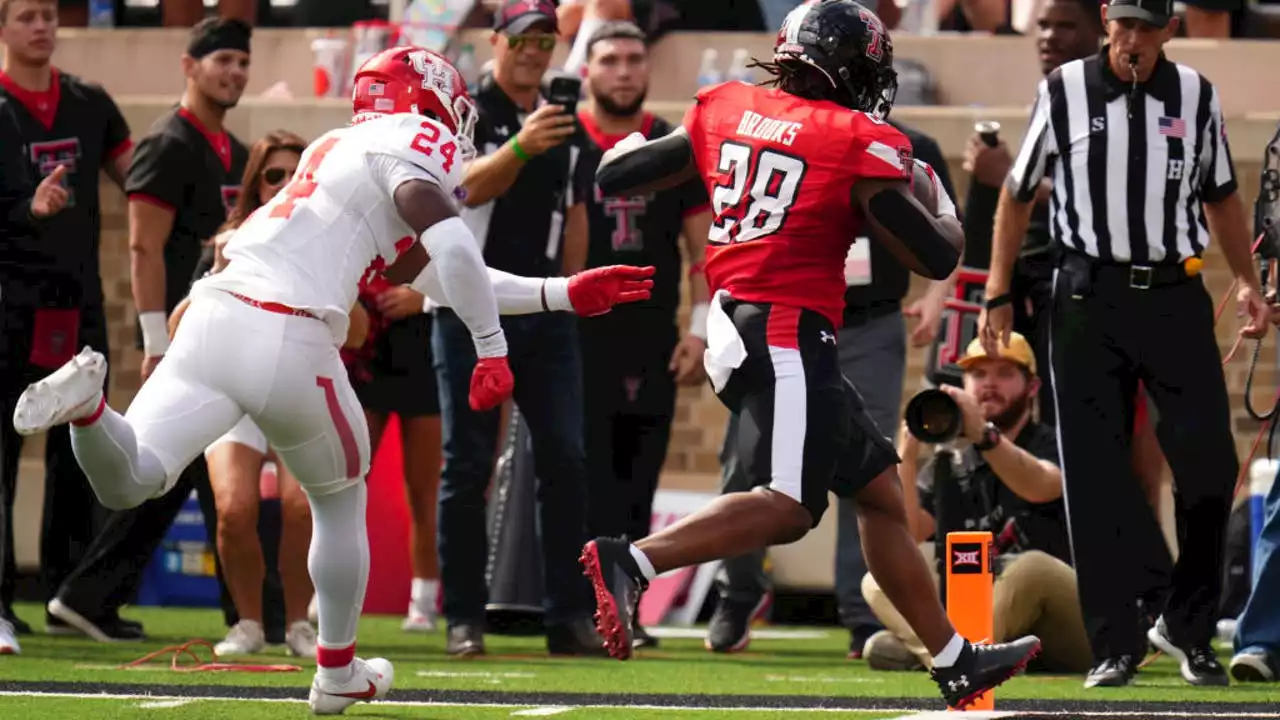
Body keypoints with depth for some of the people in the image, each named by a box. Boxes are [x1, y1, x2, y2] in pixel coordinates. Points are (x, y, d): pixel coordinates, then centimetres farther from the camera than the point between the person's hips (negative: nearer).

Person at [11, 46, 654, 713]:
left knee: (127, 481, 0)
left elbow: (437, 275, 34)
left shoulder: (338, 149, 30)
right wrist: (492, 351, -7)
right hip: (289, 341, -6)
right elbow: (451, 249, -15)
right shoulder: (413, 141, 4)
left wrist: (565, 295, 35)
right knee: (340, 502, 20)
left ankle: (86, 401, -30)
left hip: (215, 315, 6)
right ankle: (337, 674, 32)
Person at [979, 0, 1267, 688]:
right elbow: (1018, 193, 9)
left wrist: (1247, 283, 10)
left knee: (1210, 463, -5)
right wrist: (997, 295, 4)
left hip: (1176, 296, 1)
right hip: (1089, 296, -1)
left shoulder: (1195, 95, 7)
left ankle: (1187, 629, 11)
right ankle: (1114, 645, 3)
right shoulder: (1063, 91, 1)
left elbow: (1220, 194, 19)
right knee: (1095, 476, -2)